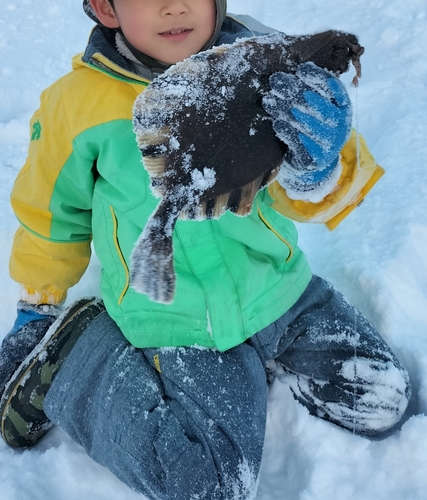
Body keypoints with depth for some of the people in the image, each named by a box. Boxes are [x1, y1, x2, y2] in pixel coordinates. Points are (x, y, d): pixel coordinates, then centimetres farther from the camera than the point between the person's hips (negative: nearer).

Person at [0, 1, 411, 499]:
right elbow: (52, 214, 2)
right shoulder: (78, 105, -16)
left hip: (277, 288, 4)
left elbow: (311, 196, -20)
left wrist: (318, 166, -45)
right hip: (179, 323, -3)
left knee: (383, 401, 7)